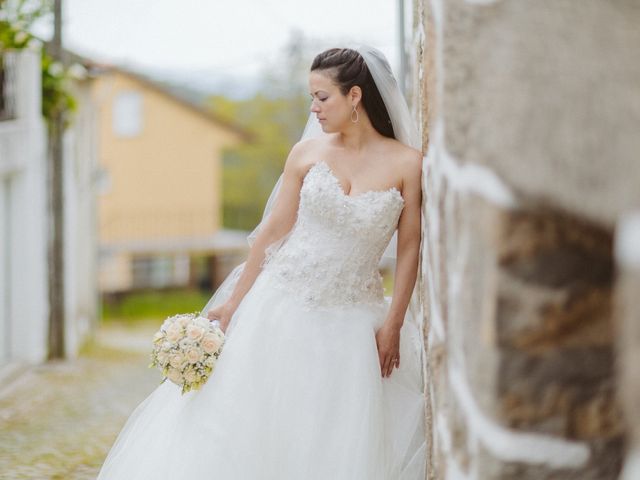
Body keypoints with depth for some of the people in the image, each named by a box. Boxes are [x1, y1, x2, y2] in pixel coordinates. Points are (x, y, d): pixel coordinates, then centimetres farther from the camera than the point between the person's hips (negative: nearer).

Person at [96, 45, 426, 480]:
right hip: (282, 307, 2)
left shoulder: (407, 163, -6)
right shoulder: (308, 152, -1)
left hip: (351, 321, -1)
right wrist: (233, 302, 4)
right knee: (245, 420, 5)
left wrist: (392, 325, -6)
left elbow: (409, 249, -3)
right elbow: (272, 231, 3)